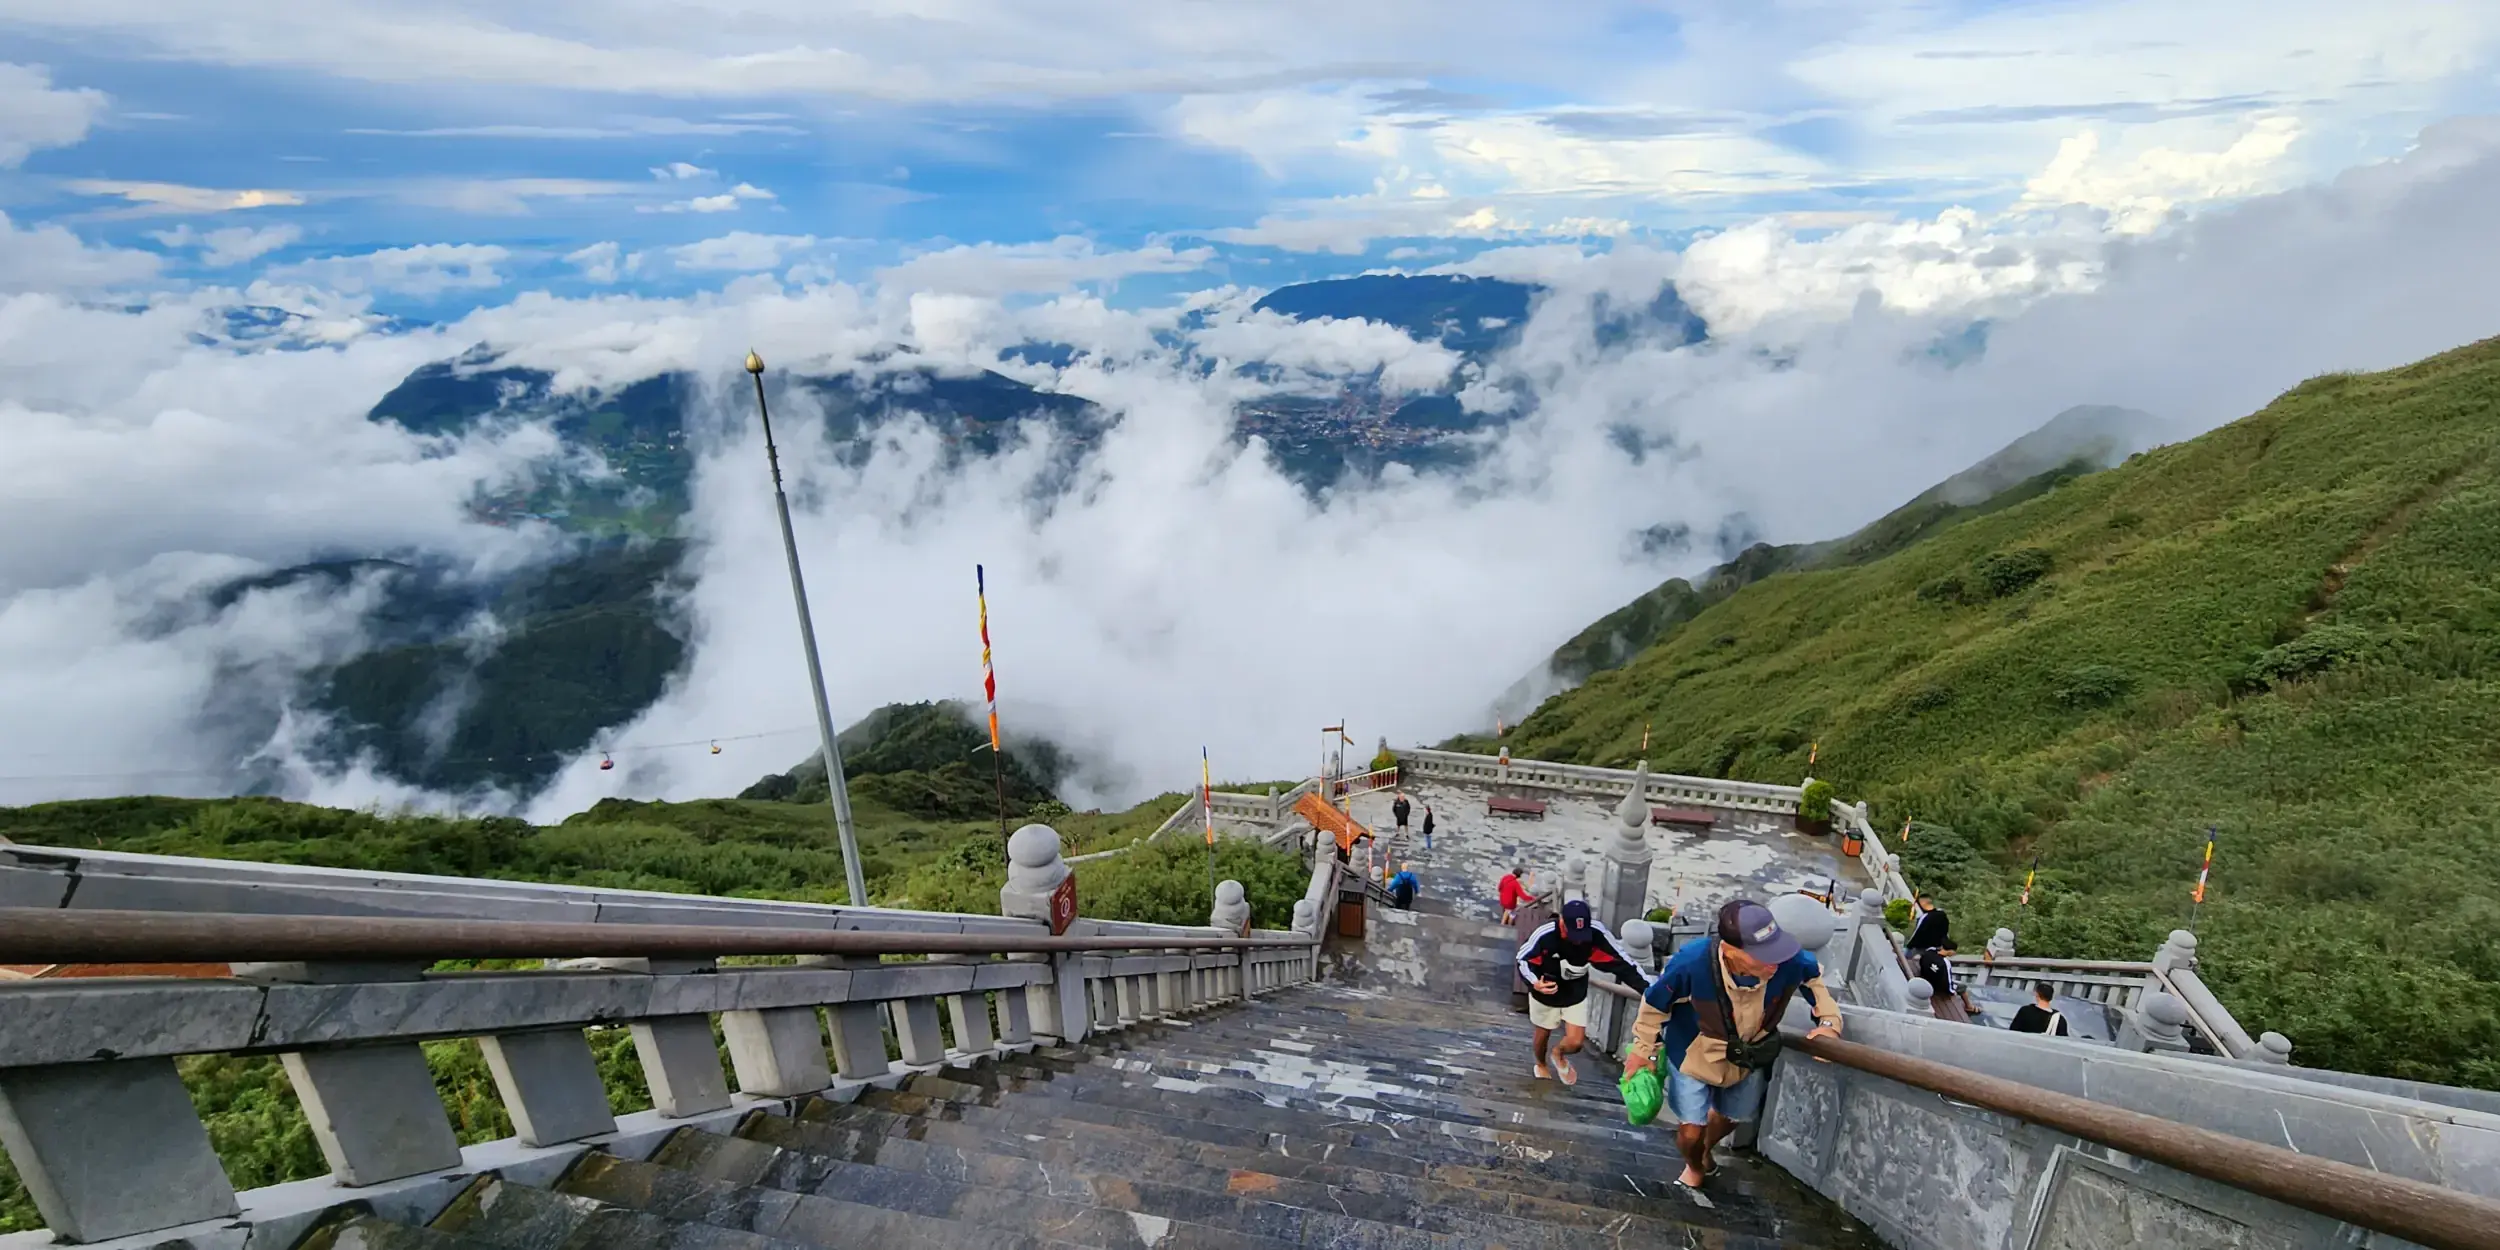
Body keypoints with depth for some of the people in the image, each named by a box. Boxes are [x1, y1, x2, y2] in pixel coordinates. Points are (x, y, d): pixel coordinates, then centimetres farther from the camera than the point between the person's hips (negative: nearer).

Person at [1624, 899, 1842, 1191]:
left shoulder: (1790, 961, -37)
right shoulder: (1691, 963, -43)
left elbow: (1815, 977, -7)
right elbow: (1655, 1004, -21)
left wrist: (1828, 1020, -17)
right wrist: (1643, 1050, -8)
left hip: (1749, 1055, 3)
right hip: (1694, 1053, -3)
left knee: (1732, 1115, 27)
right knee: (1691, 1130, 4)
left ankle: (1706, 1150, 64)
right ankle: (1694, 1166, 43)